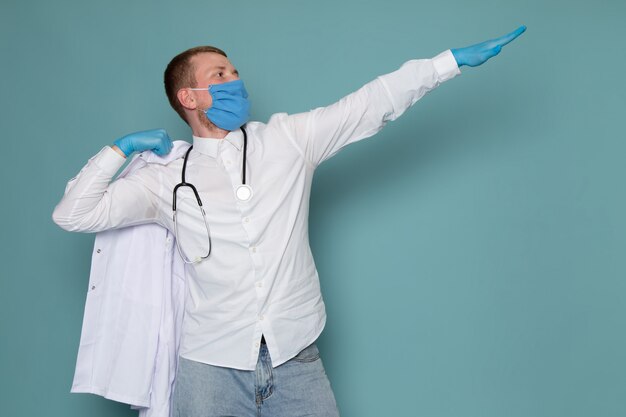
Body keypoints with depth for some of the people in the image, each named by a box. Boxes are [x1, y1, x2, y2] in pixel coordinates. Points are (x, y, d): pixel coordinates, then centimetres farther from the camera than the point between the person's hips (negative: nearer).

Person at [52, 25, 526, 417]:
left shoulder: (289, 138, 6)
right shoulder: (167, 179, 4)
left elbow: (373, 104, 2)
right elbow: (74, 214, 3)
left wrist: (454, 59, -2)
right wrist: (122, 148, -1)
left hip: (296, 358, 1)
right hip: (213, 364, -1)